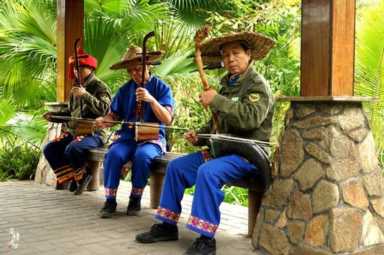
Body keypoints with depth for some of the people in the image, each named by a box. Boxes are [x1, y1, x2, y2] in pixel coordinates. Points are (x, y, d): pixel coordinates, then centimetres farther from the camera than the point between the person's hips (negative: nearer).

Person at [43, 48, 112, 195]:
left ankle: (82, 176, -4)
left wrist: (86, 95, -29)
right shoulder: (76, 87, 16)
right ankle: (69, 177, 5)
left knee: (71, 150, -32)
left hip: (94, 133, -8)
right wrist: (54, 116, 9)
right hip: (73, 131, 8)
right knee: (49, 149, -7)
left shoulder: (100, 87, -7)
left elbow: (103, 110, -23)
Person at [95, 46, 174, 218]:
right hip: (127, 136, 3)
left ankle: (135, 199, -14)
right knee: (113, 154, -29)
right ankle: (110, 200, -17)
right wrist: (104, 121, -13)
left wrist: (151, 100, -24)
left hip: (152, 138, -3)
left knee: (142, 155, -35)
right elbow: (114, 115, 11)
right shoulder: (125, 90, 11)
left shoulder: (161, 87, 0)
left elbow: (167, 119, -10)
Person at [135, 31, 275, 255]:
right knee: (176, 166, 2)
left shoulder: (258, 85, -8)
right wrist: (199, 137, 8)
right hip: (223, 148, 9)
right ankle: (168, 225, 8)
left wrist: (217, 101, -23)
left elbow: (252, 118, -26)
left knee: (207, 172, -33)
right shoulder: (228, 84, 17)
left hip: (247, 154, -9)